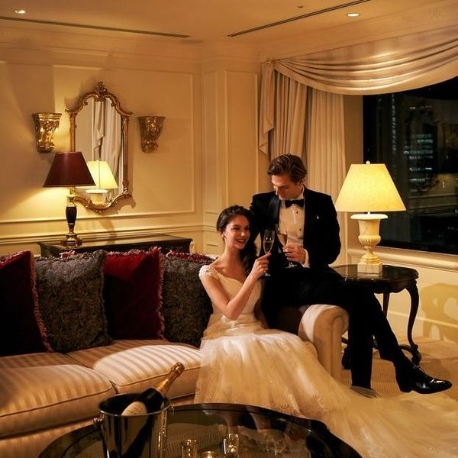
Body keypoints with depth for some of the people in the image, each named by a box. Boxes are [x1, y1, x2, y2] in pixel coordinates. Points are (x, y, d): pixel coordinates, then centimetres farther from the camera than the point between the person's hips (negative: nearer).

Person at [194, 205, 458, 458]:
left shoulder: (252, 264, 14)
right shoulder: (209, 272, -2)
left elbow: (258, 311, 14)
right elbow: (231, 312, -14)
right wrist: (253, 277, -19)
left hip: (255, 332, 4)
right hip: (226, 337, -4)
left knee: (292, 348, -29)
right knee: (250, 354, -39)